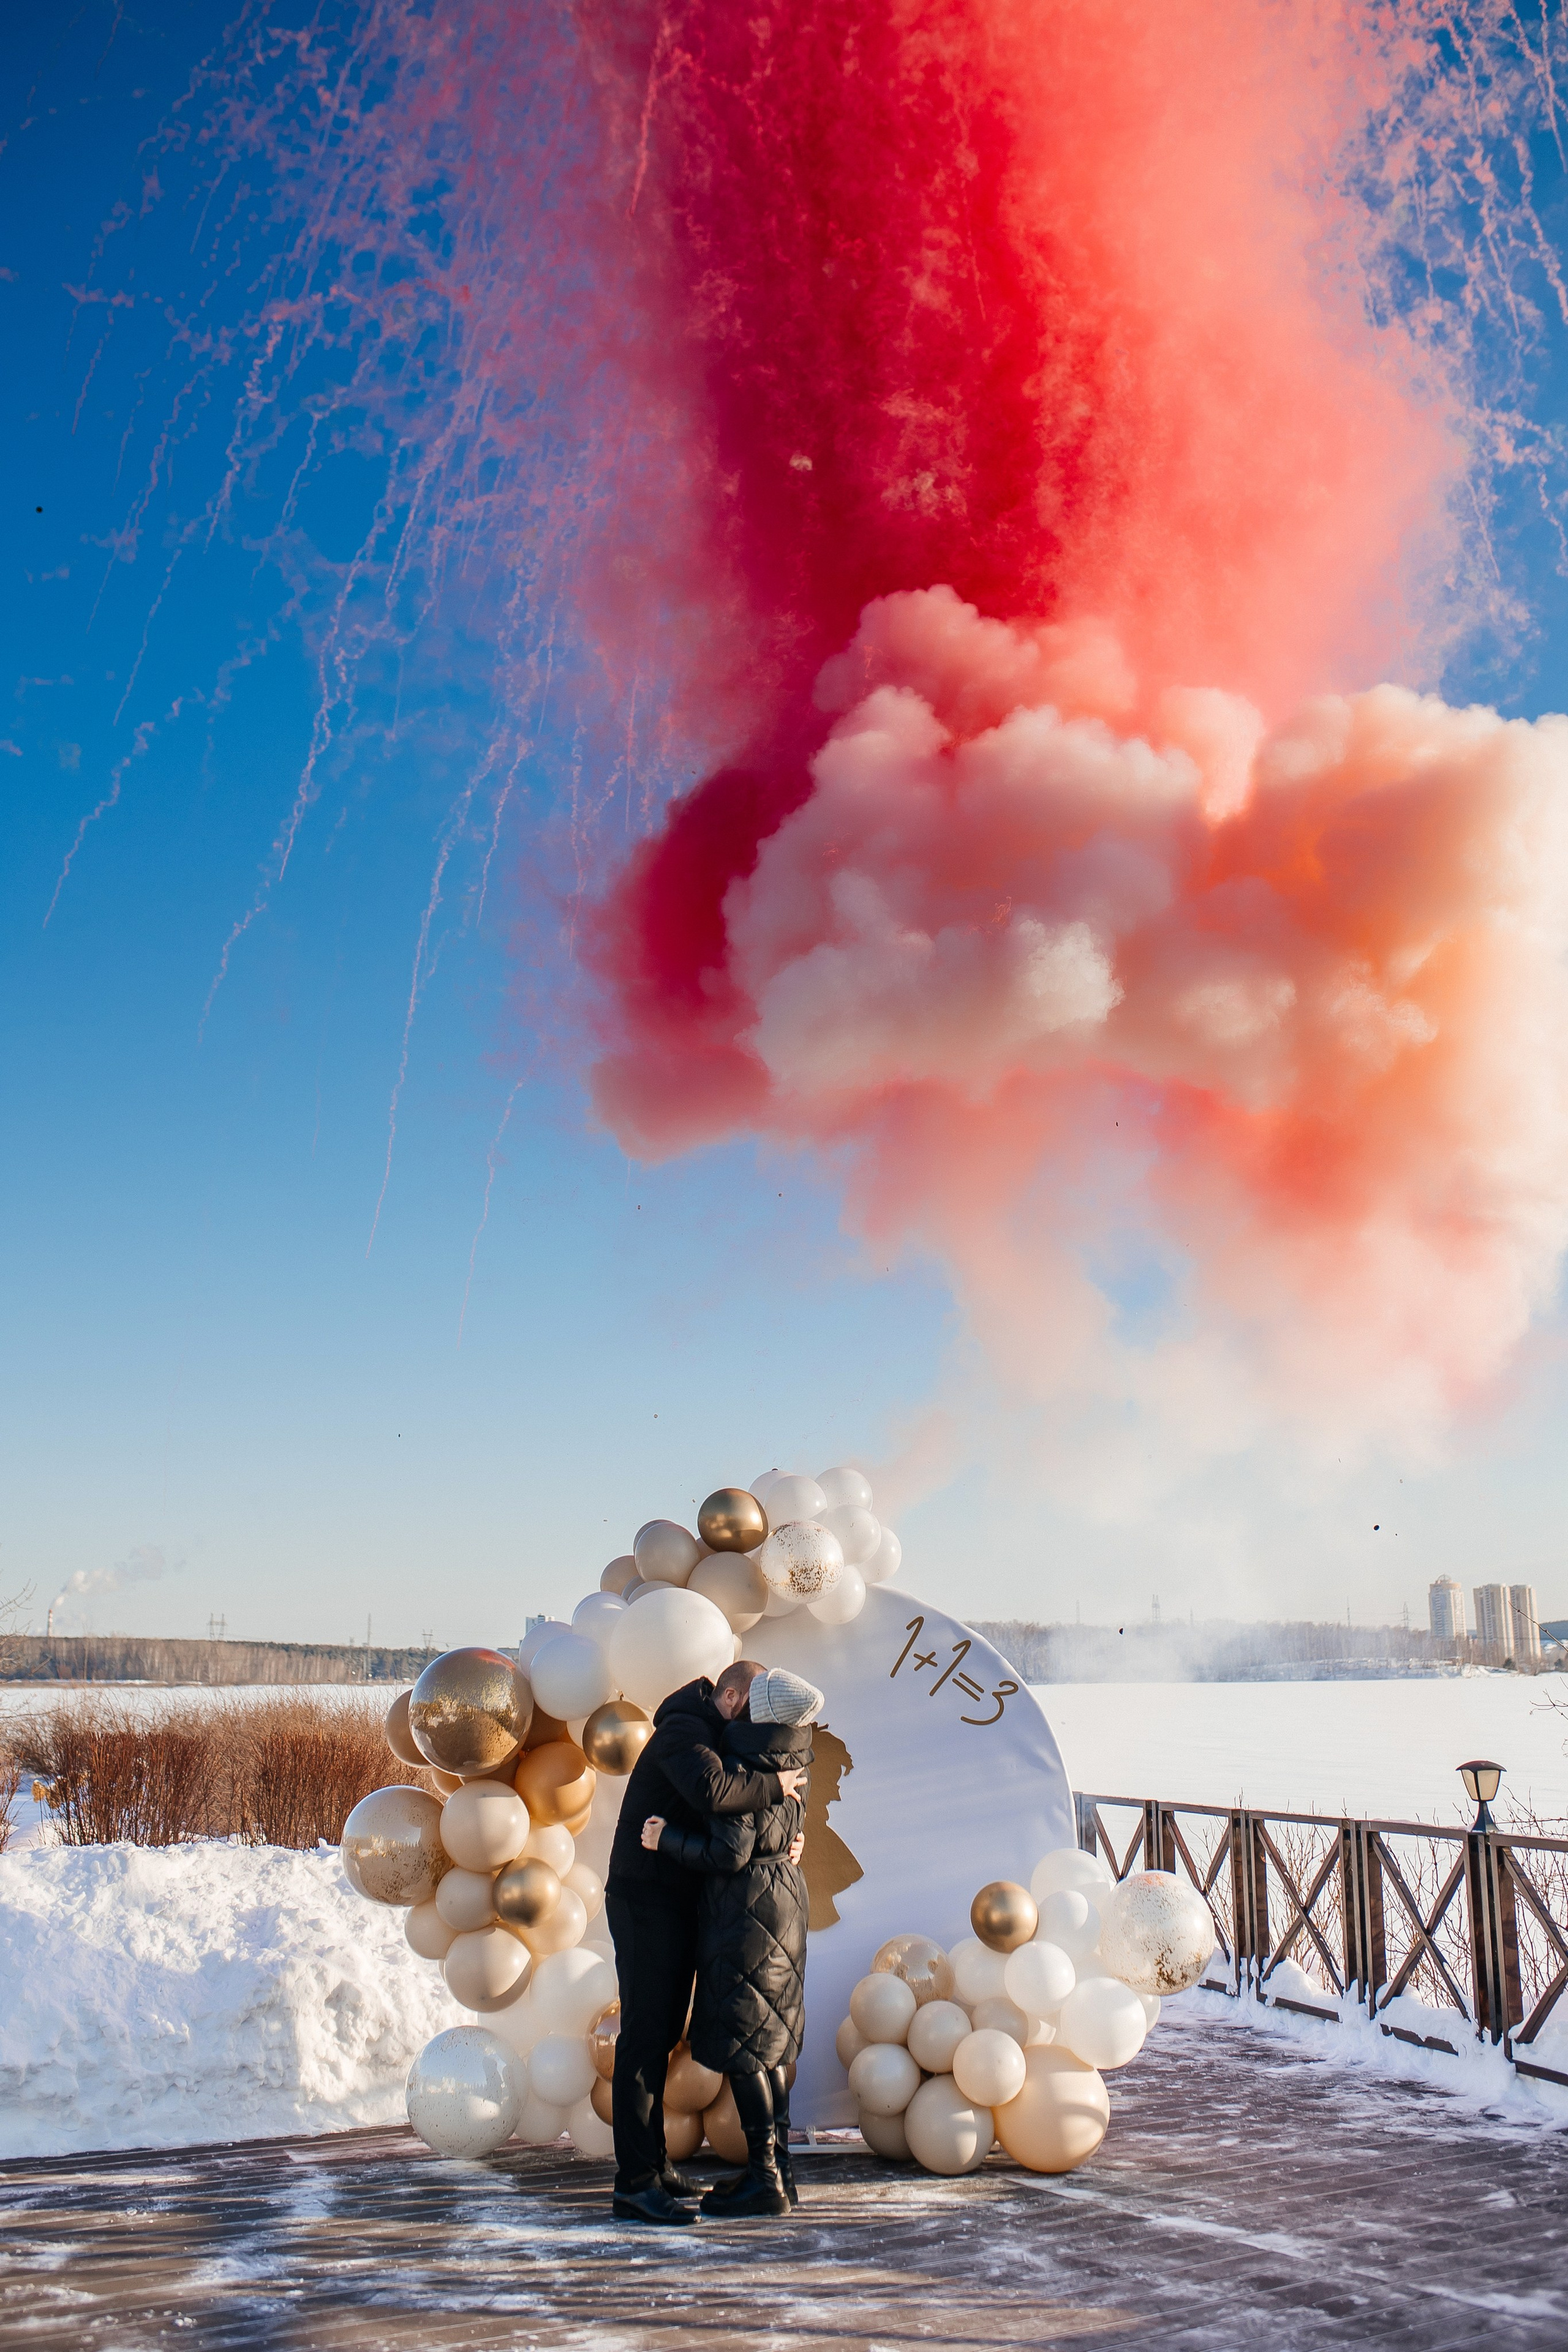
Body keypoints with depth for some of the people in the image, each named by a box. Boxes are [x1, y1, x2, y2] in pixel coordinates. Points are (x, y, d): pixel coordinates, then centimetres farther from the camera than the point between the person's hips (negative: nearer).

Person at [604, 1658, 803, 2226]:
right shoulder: (684, 1731, -15)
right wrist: (772, 1787, -24)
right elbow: (710, 1792, -37)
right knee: (644, 2035, -9)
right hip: (645, 1900, -10)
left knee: (661, 2035, 15)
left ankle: (653, 2164, 24)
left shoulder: (716, 1738, 16)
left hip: (676, 1902, 10)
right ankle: (635, 2184, -8)